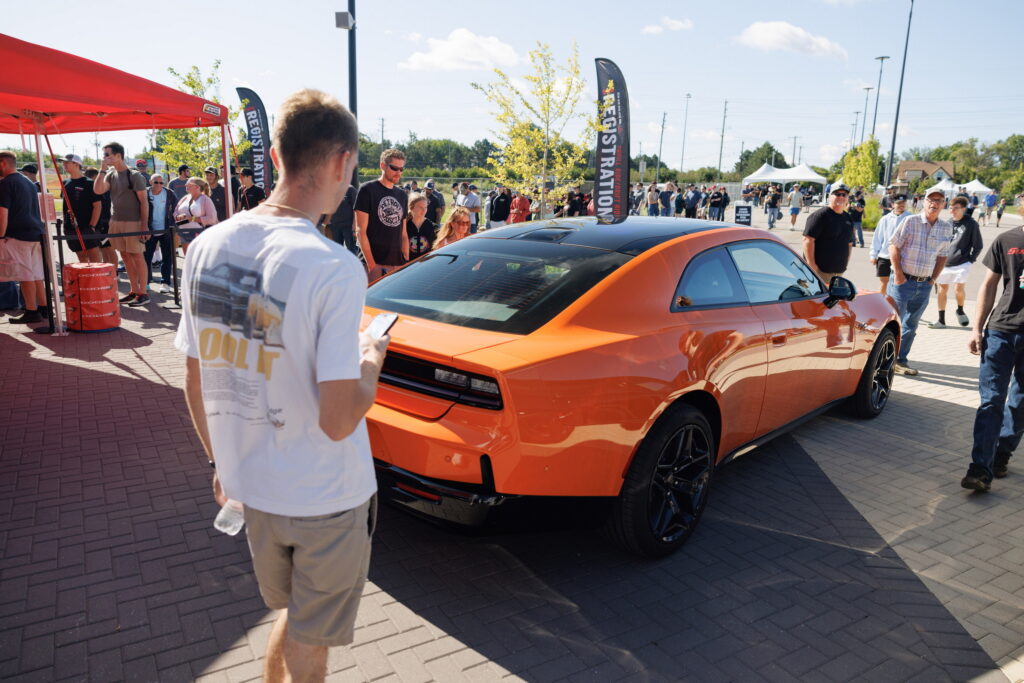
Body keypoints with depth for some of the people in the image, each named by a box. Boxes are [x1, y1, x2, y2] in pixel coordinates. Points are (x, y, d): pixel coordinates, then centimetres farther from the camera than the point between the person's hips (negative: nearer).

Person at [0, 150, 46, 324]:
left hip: (18, 235, -8)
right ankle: (43, 308, 16)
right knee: (37, 274, 12)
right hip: (36, 232, 8)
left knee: (25, 275, -4)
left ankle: (32, 312, -2)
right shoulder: (29, 182, 18)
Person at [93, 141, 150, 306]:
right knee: (125, 256, 10)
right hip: (115, 221, 7)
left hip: (132, 222, -7)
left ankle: (143, 292, 2)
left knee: (137, 256, -3)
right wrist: (102, 169, -5)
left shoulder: (134, 175, -9)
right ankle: (134, 290, 17)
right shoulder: (110, 174, 10)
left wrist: (144, 225, -15)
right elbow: (97, 190, -4)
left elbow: (144, 201, -10)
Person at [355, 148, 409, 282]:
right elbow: (361, 231, -8)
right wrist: (371, 264, -15)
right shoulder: (367, 190, -3)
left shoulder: (402, 195, 16)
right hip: (375, 263, -6)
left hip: (398, 264, 6)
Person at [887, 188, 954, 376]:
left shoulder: (946, 228, 7)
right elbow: (894, 246, -7)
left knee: (911, 326, 10)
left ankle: (900, 360, 19)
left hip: (924, 285, 5)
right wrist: (898, 274, -11)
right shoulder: (911, 221, -7)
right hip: (903, 281, -5)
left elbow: (942, 255, 15)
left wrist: (933, 279, 6)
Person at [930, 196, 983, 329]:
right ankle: (941, 320, 18)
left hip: (962, 264, -5)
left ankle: (960, 310, 14)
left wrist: (970, 260, -5)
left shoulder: (971, 224, -5)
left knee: (959, 288, -17)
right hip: (944, 264, 5)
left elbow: (978, 246, 0)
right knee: (942, 290, 7)